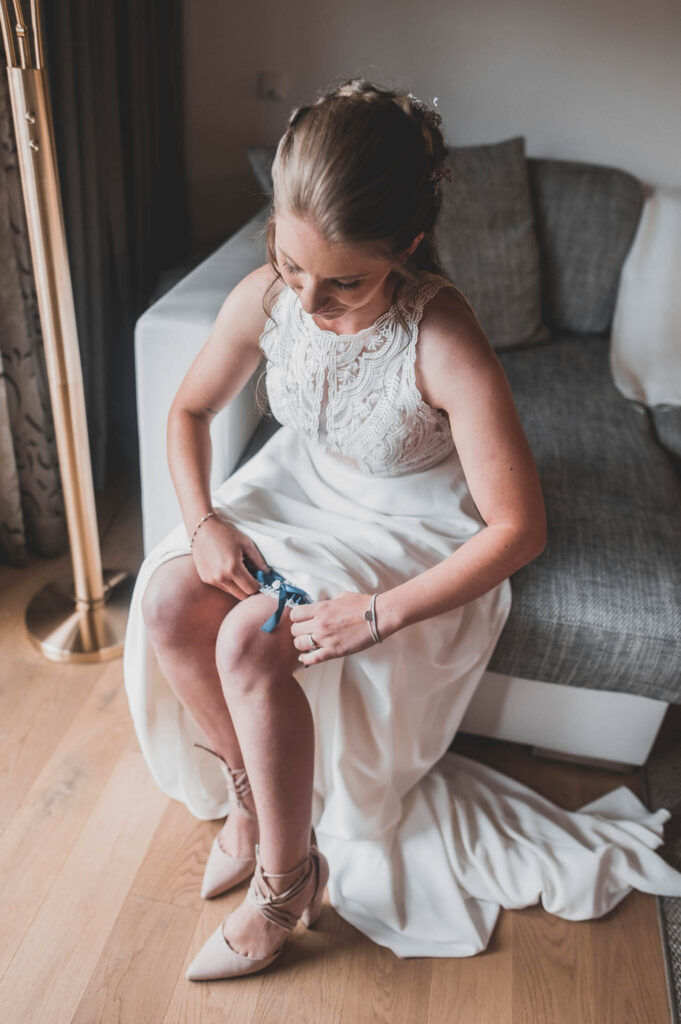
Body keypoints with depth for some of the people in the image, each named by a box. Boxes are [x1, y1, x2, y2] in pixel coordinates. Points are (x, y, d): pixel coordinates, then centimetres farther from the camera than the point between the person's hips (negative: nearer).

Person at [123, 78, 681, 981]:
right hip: (303, 489, 6)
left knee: (250, 644, -25)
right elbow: (191, 409, 1)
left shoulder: (444, 345, -32)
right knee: (166, 600, -14)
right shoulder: (264, 297, -16)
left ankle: (287, 878, 0)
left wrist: (380, 614, -31)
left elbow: (520, 528, -28)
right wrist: (203, 522, -14)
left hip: (414, 529, -5)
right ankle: (248, 789, 12)